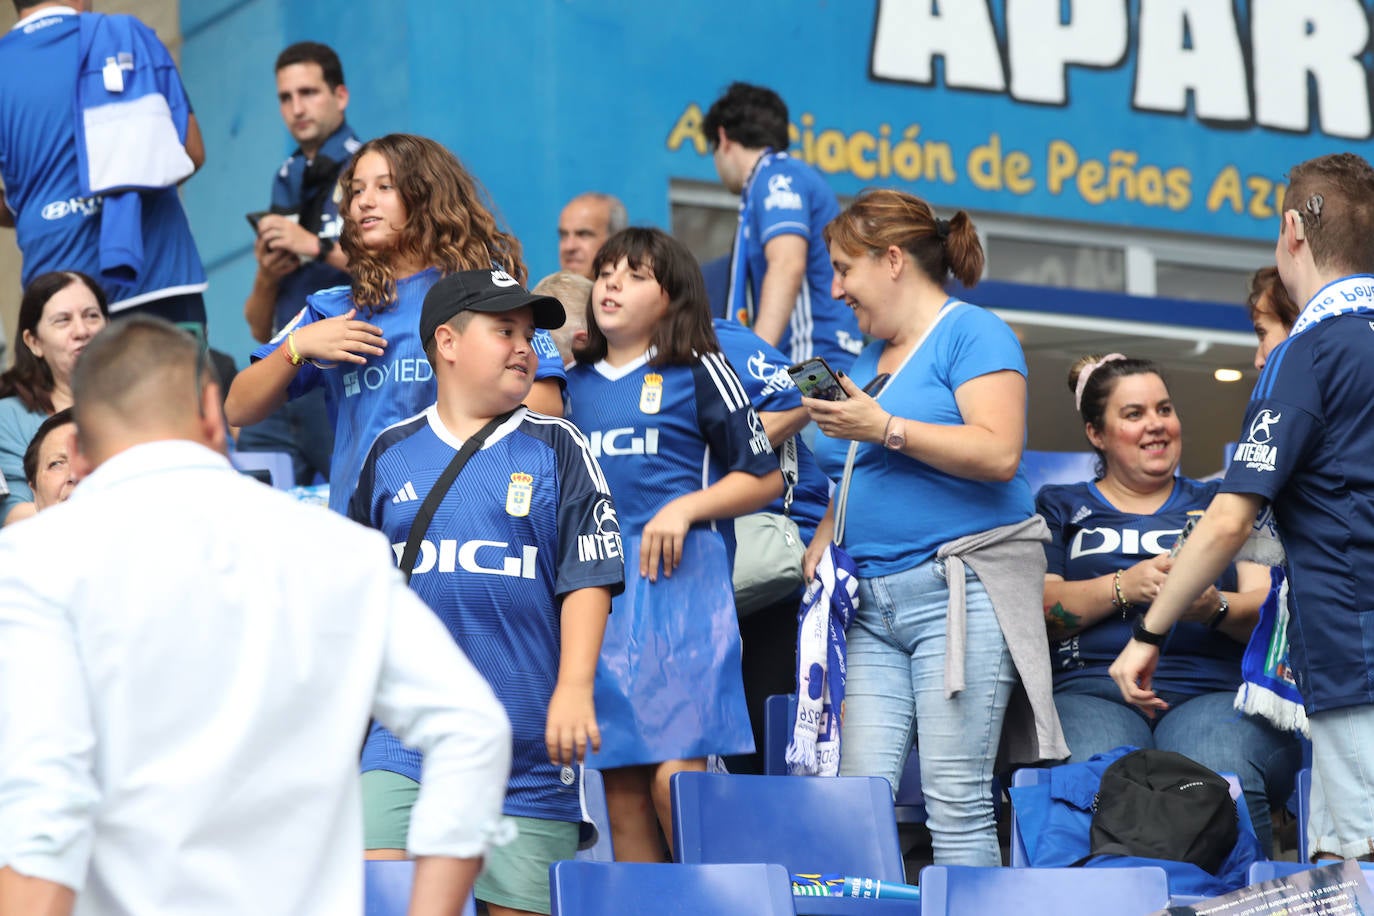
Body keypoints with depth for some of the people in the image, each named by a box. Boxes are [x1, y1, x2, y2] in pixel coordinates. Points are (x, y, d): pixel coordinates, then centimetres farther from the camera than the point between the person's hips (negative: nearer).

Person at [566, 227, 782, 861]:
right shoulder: (573, 382, 17)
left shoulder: (698, 373, 3)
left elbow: (765, 477, 2)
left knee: (675, 775, -15)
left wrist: (684, 508, -11)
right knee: (621, 791, 3)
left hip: (678, 579, -5)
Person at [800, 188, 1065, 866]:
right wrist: (822, 541, 11)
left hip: (958, 593, -8)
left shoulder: (973, 334, -2)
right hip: (873, 604, 8)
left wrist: (884, 429, -17)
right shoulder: (871, 358, 23)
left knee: (955, 798, -10)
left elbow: (999, 454, -16)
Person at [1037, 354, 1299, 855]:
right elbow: (1036, 611, 7)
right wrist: (1125, 586, -9)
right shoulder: (1060, 507, 23)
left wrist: (1216, 608, -10)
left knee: (1221, 779, -36)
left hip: (1215, 690, 1)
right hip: (1092, 689, -1)